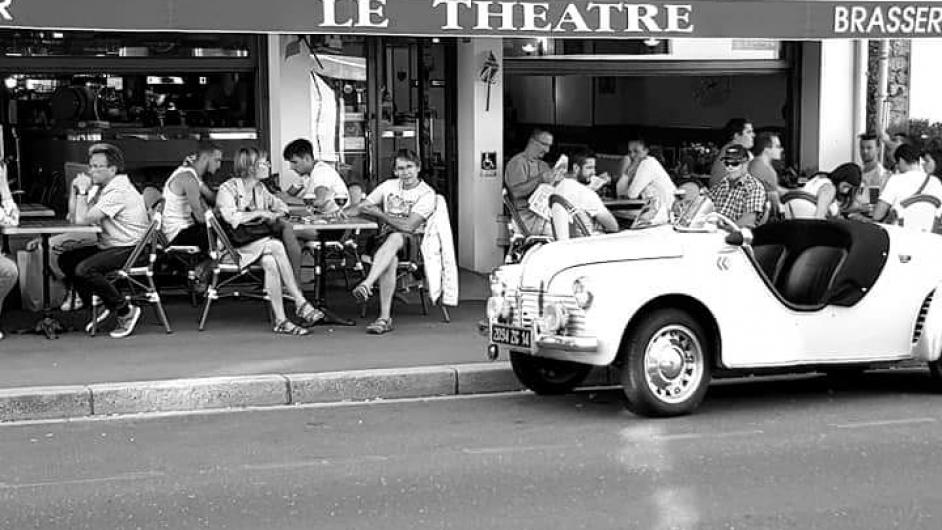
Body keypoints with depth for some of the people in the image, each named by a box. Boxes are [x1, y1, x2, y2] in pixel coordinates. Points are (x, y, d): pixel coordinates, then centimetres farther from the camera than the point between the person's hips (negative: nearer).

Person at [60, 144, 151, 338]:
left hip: (129, 249, -11)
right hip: (109, 246, 11)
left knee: (84, 269, -27)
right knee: (66, 260, 6)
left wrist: (82, 191, -10)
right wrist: (78, 190, 4)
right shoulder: (104, 188, 14)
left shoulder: (119, 191, -19)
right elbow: (74, 218, 15)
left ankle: (126, 311, -15)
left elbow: (82, 219, -22)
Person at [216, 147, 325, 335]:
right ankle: (300, 304, -29)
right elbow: (230, 217, -22)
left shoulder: (260, 189, 15)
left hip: (258, 241, 6)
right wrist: (259, 213, -15)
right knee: (276, 246, -30)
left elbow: (282, 207, 22)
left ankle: (281, 320, -34)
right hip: (234, 247, -6)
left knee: (270, 261, -30)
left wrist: (273, 215, -2)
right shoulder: (228, 188, -7)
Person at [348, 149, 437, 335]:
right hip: (386, 238, 3)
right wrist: (346, 212, -10)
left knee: (395, 238, -40)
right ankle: (385, 318, -40)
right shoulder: (389, 186, 13)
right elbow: (361, 207, 14)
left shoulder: (426, 193, -3)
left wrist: (379, 214, -16)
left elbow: (408, 226, -14)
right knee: (390, 260, -34)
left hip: (411, 241, -3)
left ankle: (366, 285, -56)